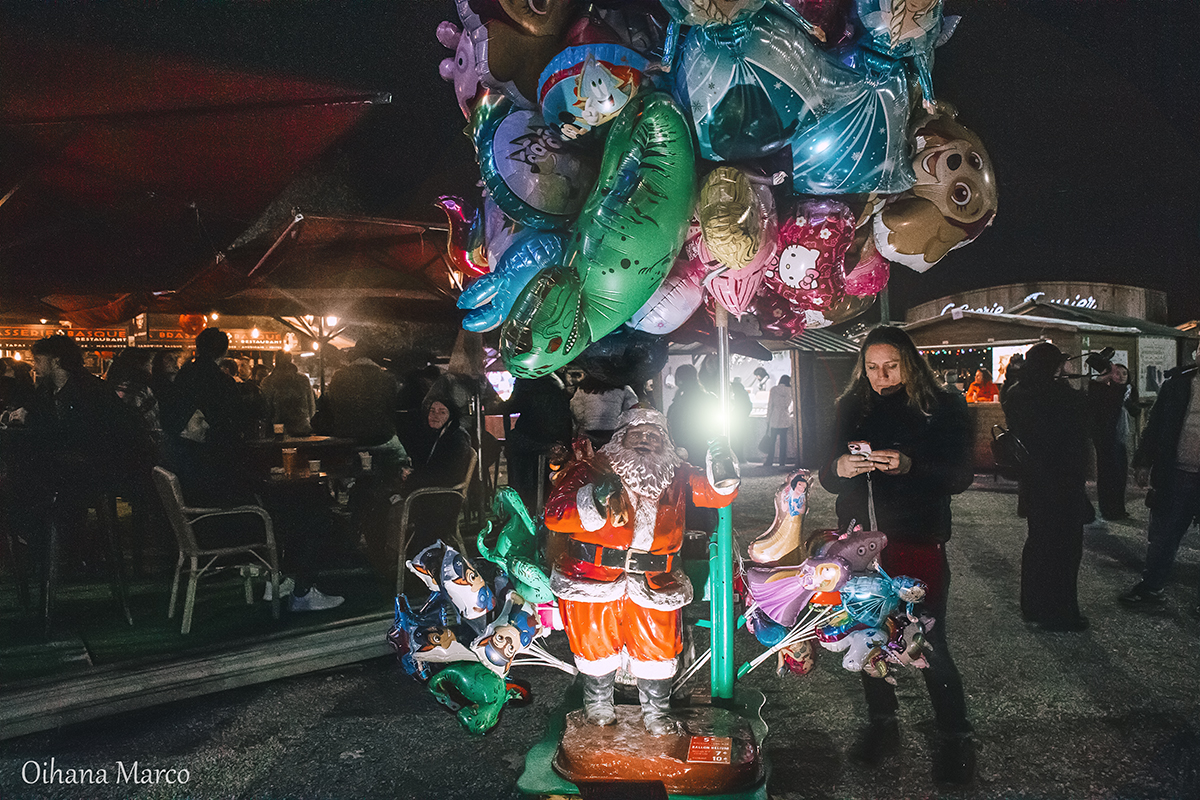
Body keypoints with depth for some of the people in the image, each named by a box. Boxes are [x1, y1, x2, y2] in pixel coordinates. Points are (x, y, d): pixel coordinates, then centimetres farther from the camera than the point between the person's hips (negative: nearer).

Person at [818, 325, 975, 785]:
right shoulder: (852, 408, 5)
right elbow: (828, 476, 7)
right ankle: (882, 723, 32)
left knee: (929, 646, -2)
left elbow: (960, 476, -9)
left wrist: (908, 466, -26)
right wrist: (840, 467, -17)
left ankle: (955, 738, 18)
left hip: (918, 543, -4)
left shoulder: (941, 408, -4)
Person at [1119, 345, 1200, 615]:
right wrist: (1143, 462, 3)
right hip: (1176, 475, 2)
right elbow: (1155, 423, 6)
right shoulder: (1178, 382, 2)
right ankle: (1152, 587, 23)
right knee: (1161, 535, 10)